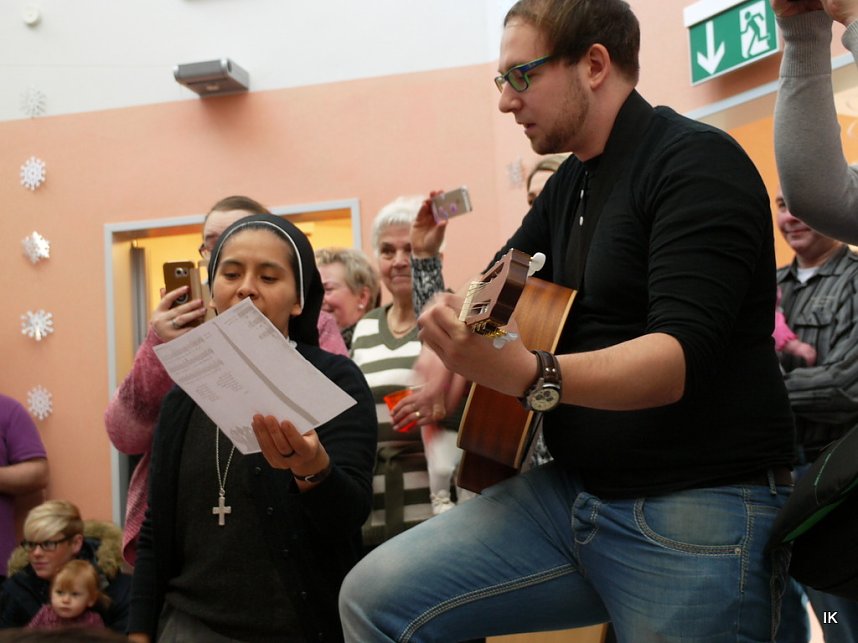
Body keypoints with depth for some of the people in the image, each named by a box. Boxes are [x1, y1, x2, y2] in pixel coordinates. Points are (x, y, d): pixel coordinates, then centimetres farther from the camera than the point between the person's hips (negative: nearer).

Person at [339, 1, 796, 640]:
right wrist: (446, 341, 3)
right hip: (573, 488, 7)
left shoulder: (696, 162, -13)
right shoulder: (569, 185, 13)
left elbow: (684, 354, -24)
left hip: (700, 511, -7)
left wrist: (528, 376, -40)